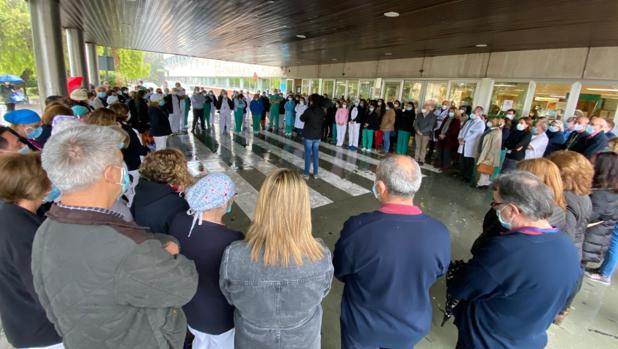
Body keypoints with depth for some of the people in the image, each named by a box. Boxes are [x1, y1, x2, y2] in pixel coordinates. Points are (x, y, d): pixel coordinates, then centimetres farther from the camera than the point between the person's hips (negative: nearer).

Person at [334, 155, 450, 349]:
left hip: (362, 325, -2)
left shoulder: (357, 228, -33)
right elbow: (436, 275, -3)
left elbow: (340, 272, -13)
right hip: (412, 326, 3)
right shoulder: (440, 234, -24)